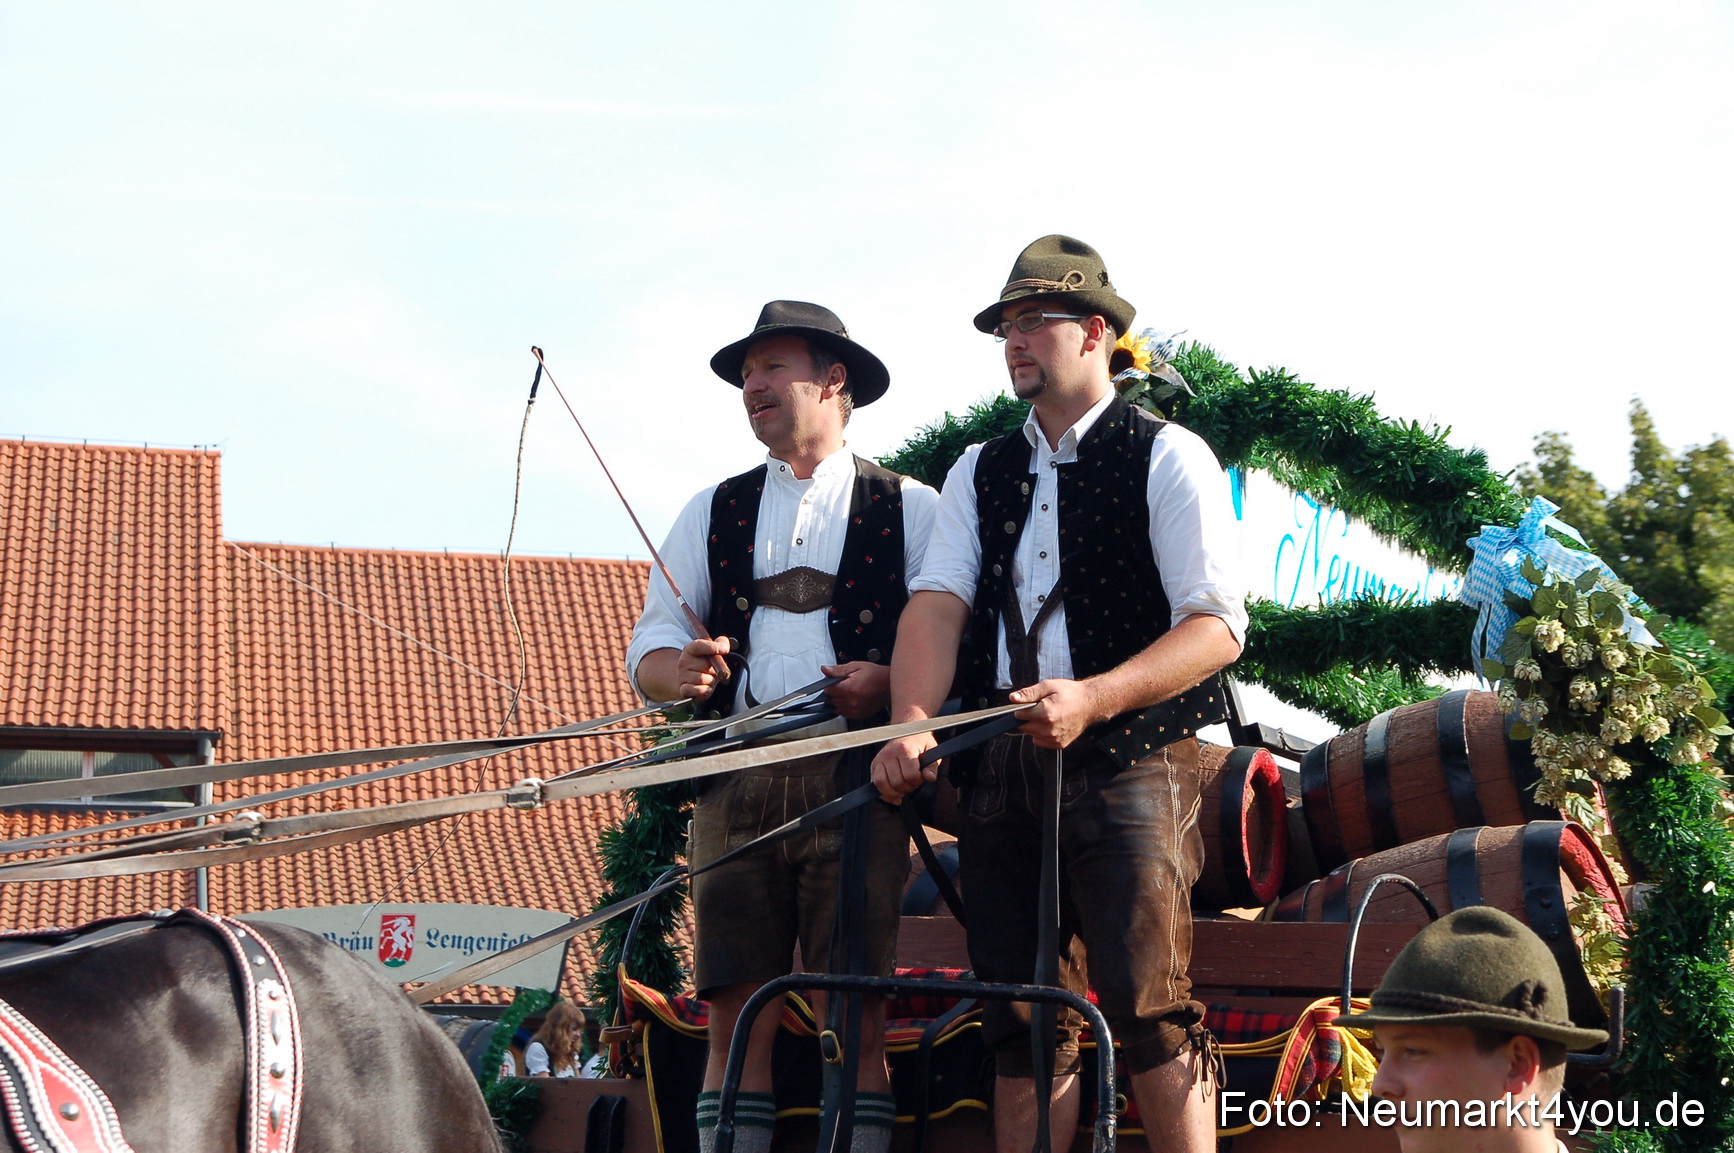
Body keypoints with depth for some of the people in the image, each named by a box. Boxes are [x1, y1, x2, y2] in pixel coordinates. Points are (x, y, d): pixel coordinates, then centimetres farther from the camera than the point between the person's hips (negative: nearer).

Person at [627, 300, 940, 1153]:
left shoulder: (911, 509, 10)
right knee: (735, 1016, -2)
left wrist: (889, 683, -16)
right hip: (736, 787, 3)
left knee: (858, 1017, -7)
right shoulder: (713, 513, 20)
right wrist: (677, 669, -9)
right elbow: (647, 647, 14)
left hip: (858, 786, -3)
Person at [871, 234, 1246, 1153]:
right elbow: (938, 603, 3)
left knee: (1148, 1013, -13)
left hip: (1128, 763, -5)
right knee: (1022, 1023, 6)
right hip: (1001, 771, 5)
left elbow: (1217, 626, -9)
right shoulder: (980, 473, 18)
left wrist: (1091, 699, -24)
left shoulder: (1166, 457, 1)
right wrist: (910, 725, -16)